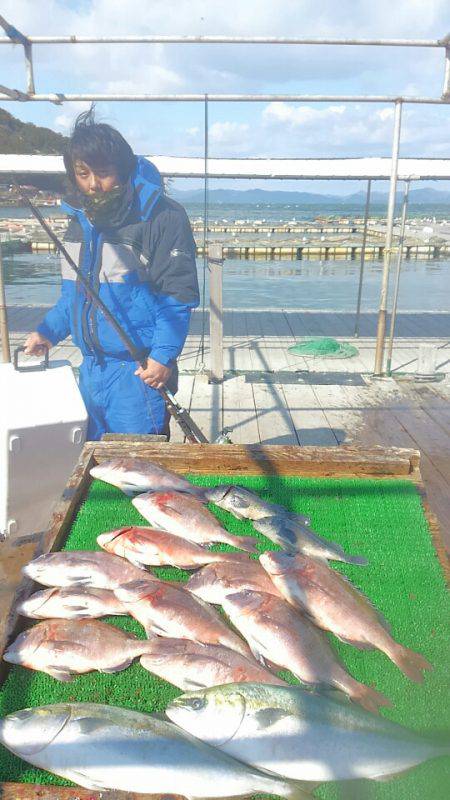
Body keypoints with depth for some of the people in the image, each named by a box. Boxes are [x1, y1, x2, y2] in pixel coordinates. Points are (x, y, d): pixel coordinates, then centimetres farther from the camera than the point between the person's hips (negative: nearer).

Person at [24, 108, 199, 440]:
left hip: (138, 371, -7)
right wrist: (48, 331, 10)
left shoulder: (162, 216, -12)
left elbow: (178, 294, -14)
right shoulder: (80, 217, 10)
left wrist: (164, 356, -22)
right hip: (90, 367, 7)